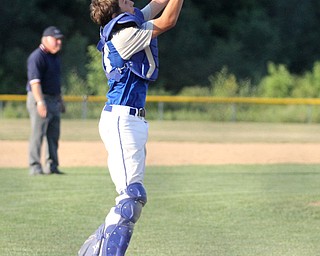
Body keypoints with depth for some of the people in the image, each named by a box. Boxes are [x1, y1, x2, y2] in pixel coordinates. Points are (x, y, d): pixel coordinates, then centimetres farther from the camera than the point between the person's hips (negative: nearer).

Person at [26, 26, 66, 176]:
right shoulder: (37, 56, -14)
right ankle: (35, 167, -6)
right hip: (40, 99, -9)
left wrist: (60, 101, 25)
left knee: (54, 135, 10)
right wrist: (40, 101, -31)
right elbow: (35, 81, -22)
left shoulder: (55, 56, 15)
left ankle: (52, 166, 15)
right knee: (37, 134, -8)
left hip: (54, 100, 9)